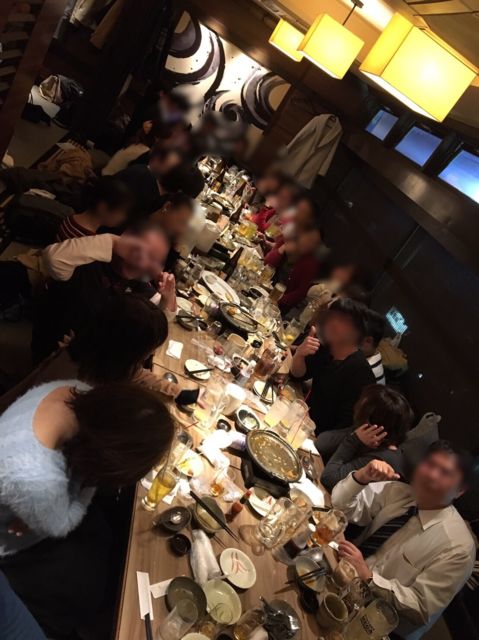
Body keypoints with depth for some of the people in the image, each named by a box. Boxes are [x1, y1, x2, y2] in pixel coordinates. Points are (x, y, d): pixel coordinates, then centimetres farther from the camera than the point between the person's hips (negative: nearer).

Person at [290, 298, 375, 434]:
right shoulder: (327, 349, 0)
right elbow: (297, 374, -2)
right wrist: (299, 353, -21)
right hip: (306, 420, 7)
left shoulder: (359, 372, -25)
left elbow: (349, 423, -25)